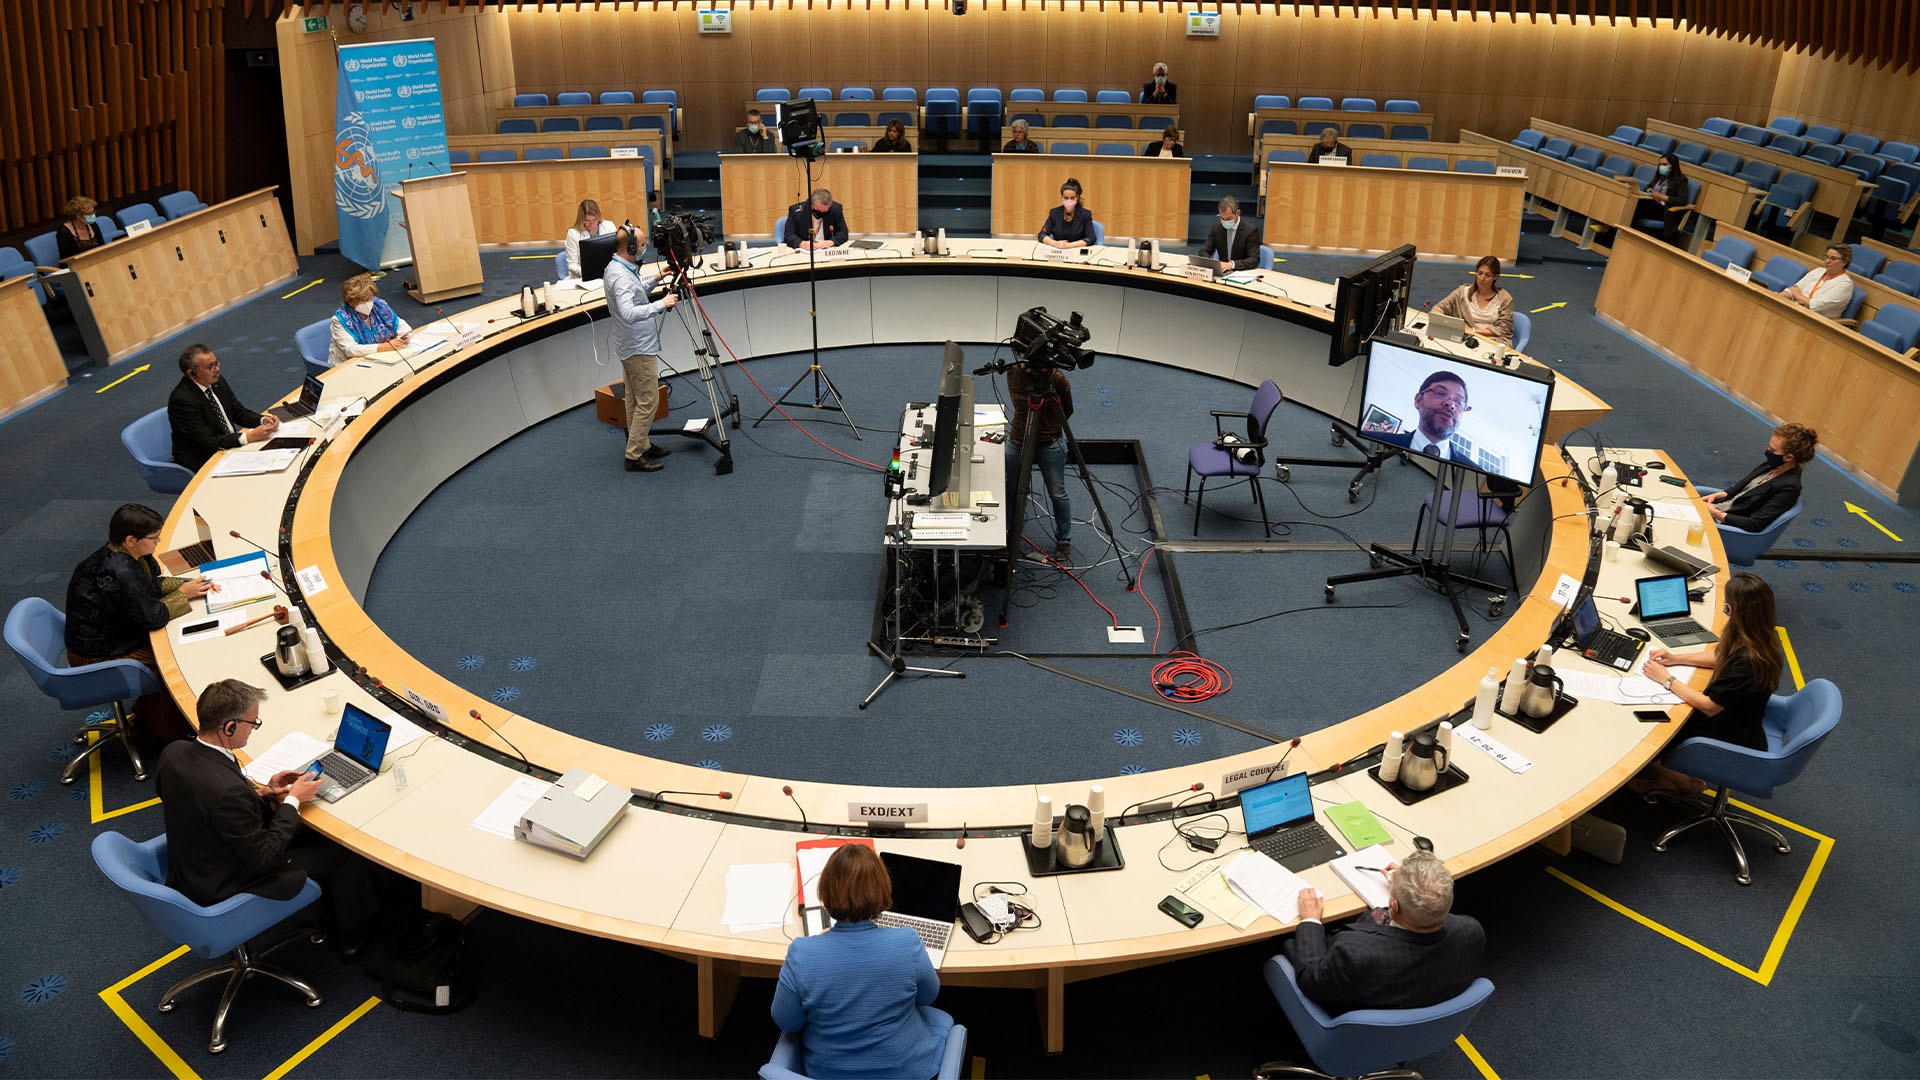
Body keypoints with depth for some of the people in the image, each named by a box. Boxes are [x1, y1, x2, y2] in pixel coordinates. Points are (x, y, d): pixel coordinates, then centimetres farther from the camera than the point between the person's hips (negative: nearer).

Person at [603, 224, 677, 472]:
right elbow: (629, 313, -37)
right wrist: (661, 304, -35)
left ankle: (642, 445, 27)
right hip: (640, 349, -11)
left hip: (631, 347, 11)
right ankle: (634, 456, -2)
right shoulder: (621, 276, -24)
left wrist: (655, 279, 14)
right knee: (647, 401, -6)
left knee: (635, 400, 17)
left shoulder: (619, 268, 8)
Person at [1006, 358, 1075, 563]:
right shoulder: (1013, 371, -10)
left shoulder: (1057, 378, -19)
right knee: (1012, 491, 16)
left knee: (1057, 494, 5)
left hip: (1050, 444, -4)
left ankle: (1064, 540, 23)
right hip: (1017, 441, 4)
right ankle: (1010, 535, 36)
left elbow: (1067, 410, -4)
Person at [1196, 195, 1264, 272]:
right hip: (1222, 272, 4)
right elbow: (1205, 251, 7)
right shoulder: (1217, 226, 3)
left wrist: (1232, 264, -32)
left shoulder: (1251, 230, -10)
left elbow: (1255, 260, -16)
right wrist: (1205, 261, -18)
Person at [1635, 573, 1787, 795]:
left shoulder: (1748, 660, -37)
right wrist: (1676, 658, 3)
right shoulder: (1761, 639, -10)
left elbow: (1709, 706, -25)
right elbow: (1720, 656, 11)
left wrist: (1667, 680, -16)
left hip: (1733, 741, -8)